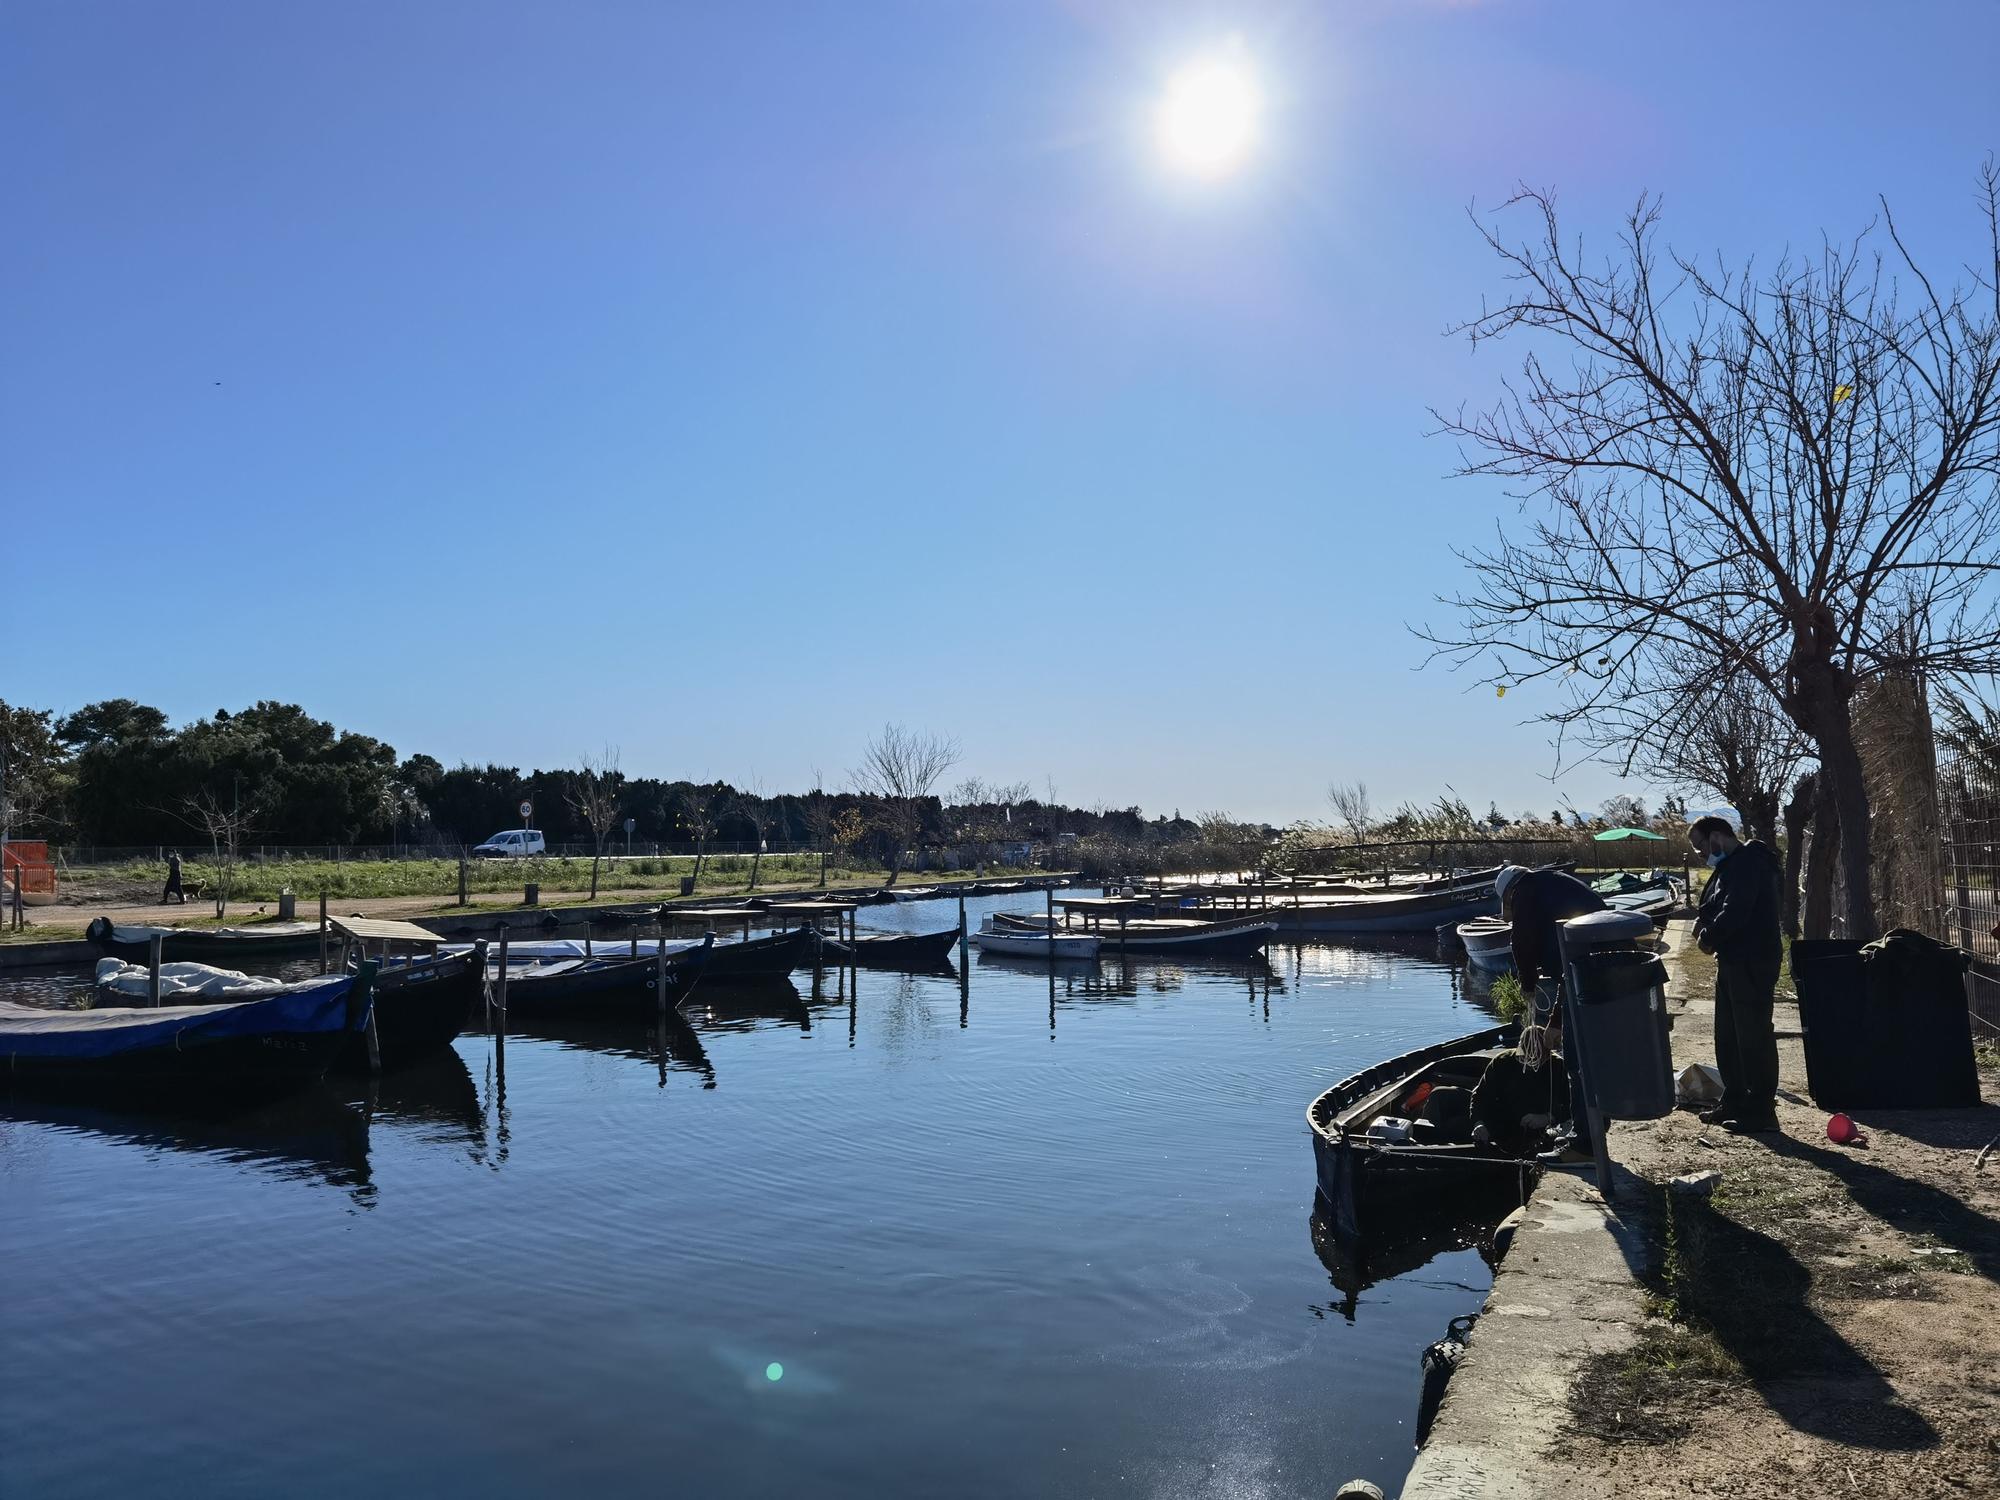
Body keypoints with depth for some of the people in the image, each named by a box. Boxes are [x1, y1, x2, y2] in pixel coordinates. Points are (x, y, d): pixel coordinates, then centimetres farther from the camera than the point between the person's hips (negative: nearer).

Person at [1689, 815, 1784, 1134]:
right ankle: (1734, 1102, 26)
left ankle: (1761, 1112, -1)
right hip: (1733, 961, 11)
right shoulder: (1731, 865, 18)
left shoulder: (1747, 862, -16)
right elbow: (1713, 906, 24)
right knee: (1728, 1035, 16)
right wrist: (1703, 924, 4)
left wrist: (1708, 937, -11)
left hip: (1753, 963, -11)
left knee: (1754, 1036, -6)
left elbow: (1735, 912, -24)